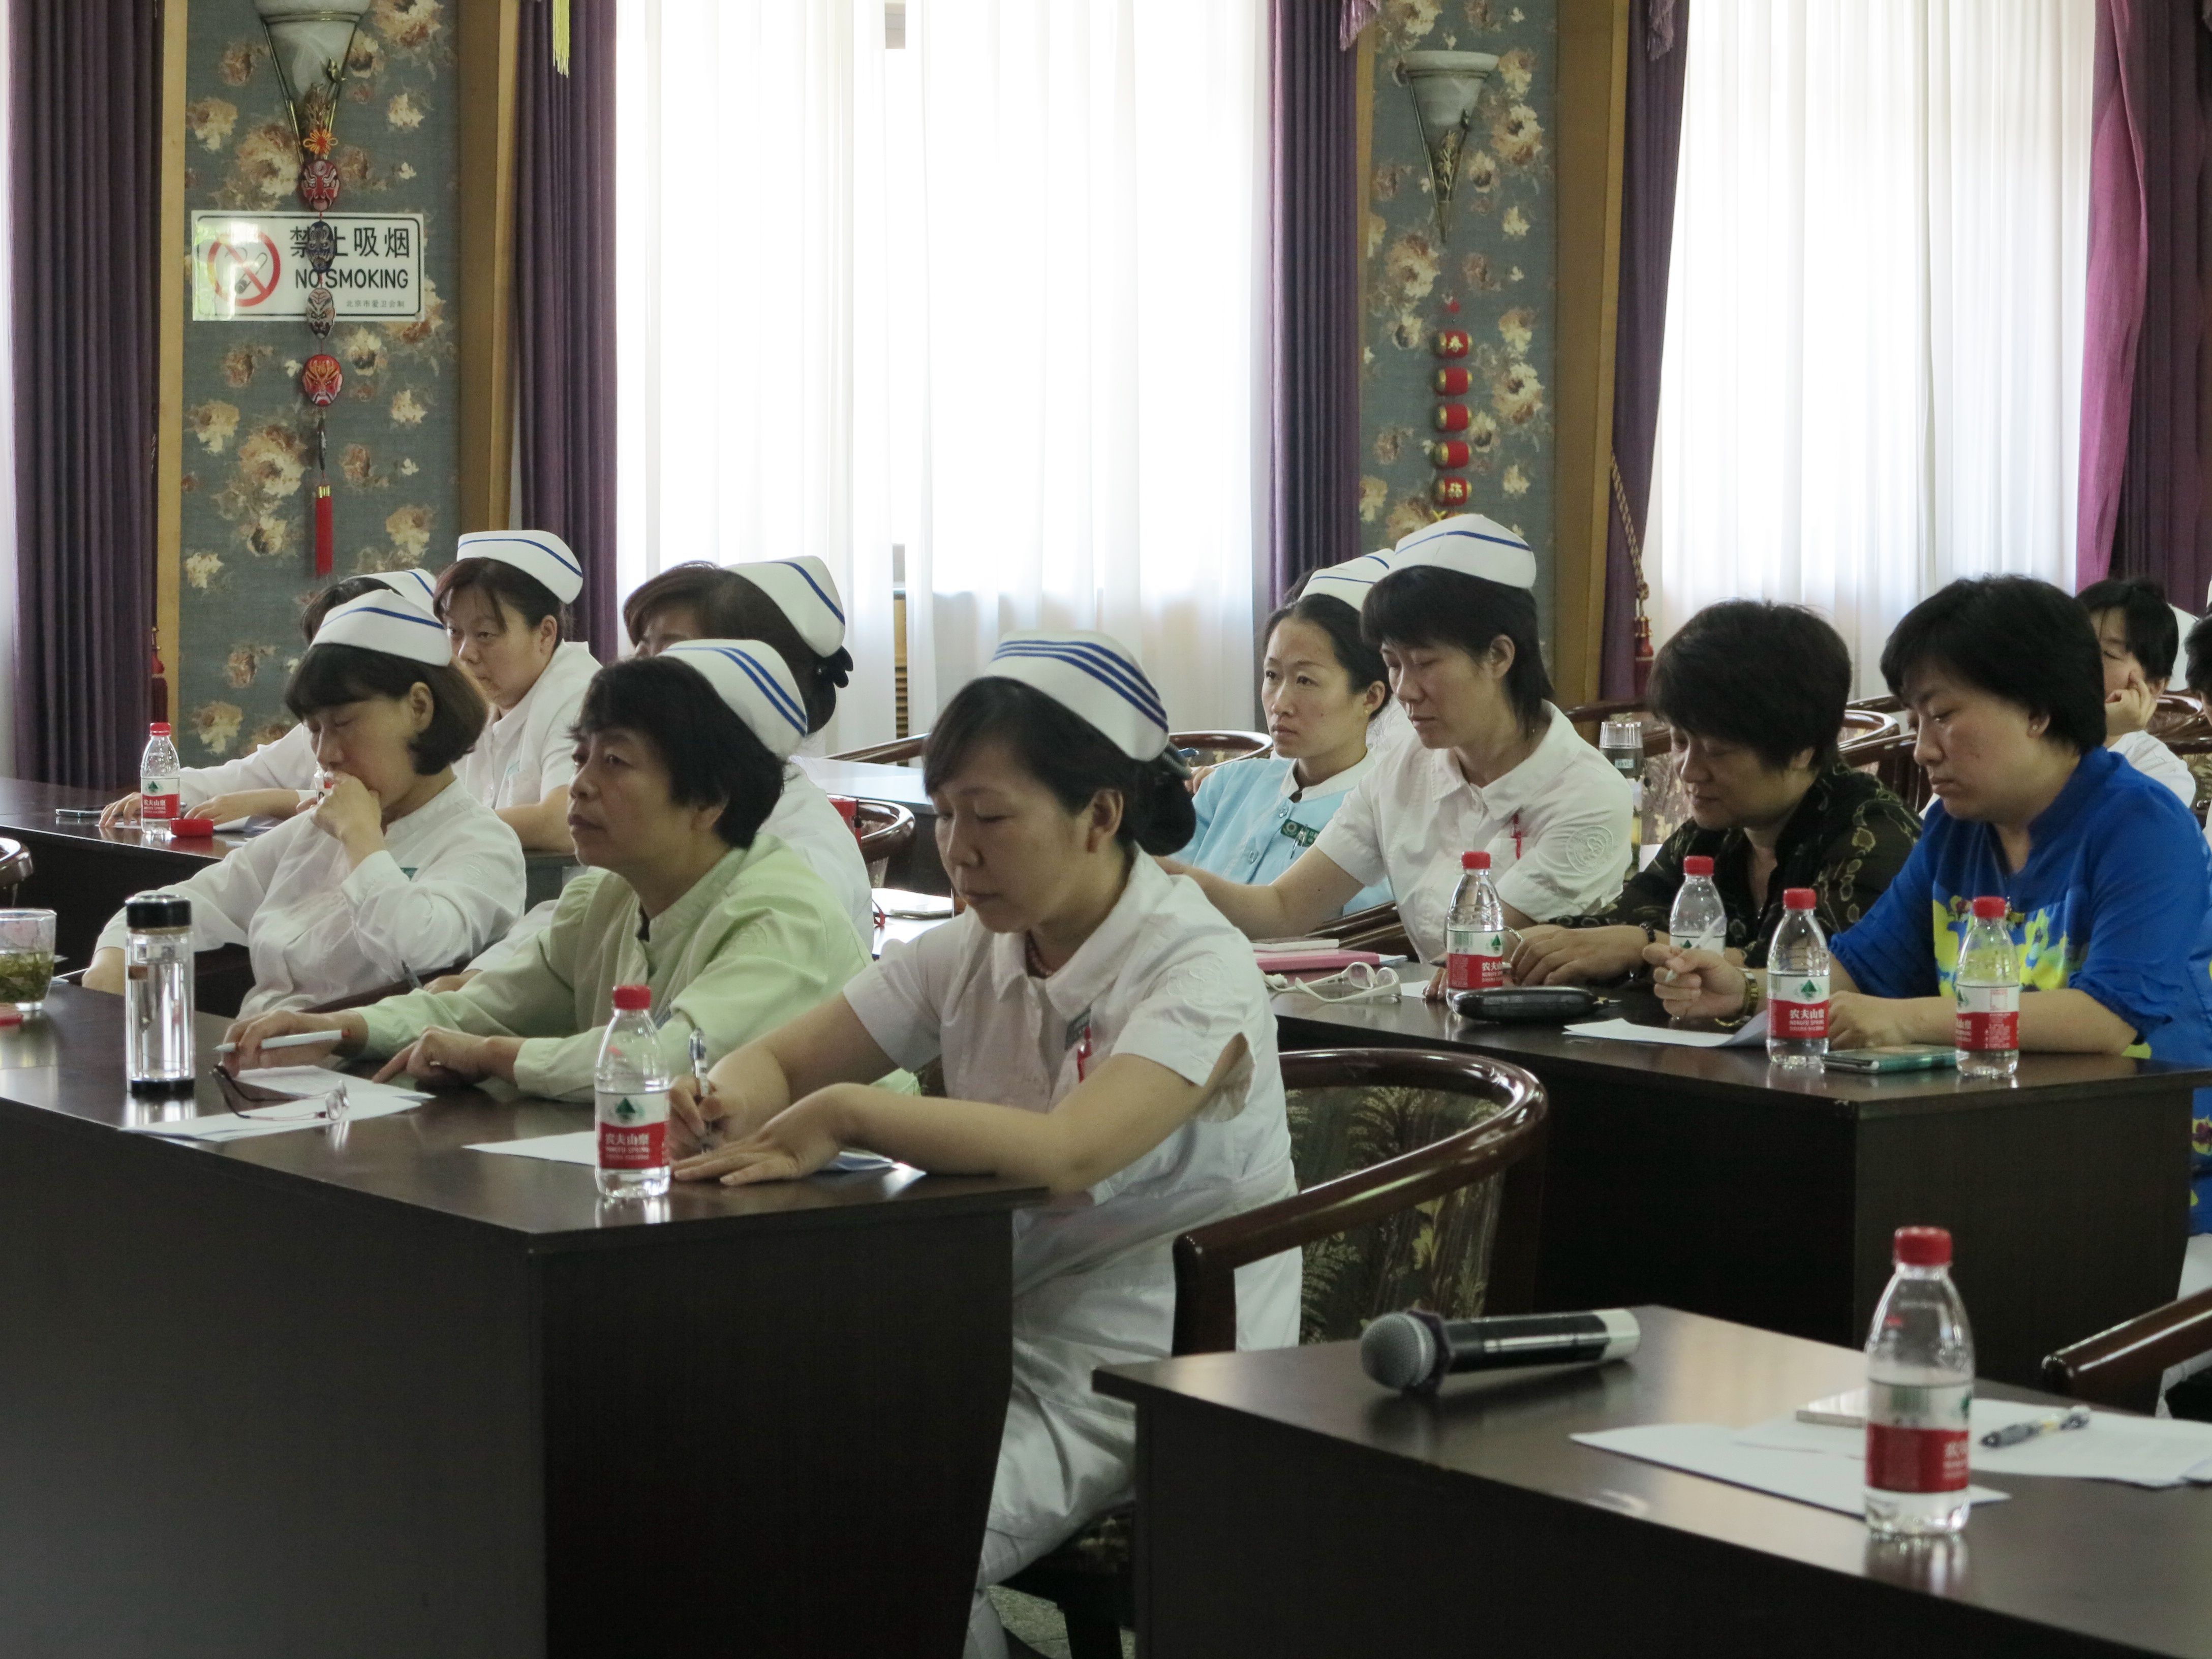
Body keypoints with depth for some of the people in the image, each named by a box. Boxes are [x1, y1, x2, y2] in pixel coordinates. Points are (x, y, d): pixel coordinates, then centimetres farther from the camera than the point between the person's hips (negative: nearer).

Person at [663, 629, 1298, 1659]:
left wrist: (844, 1114, -29)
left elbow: (1066, 1152, -32)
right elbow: (781, 1060, 11)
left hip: (1157, 1386, -7)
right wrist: (727, 1104, -14)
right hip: (1006, 1345, 7)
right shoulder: (969, 955, 5)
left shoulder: (1199, 972, -16)